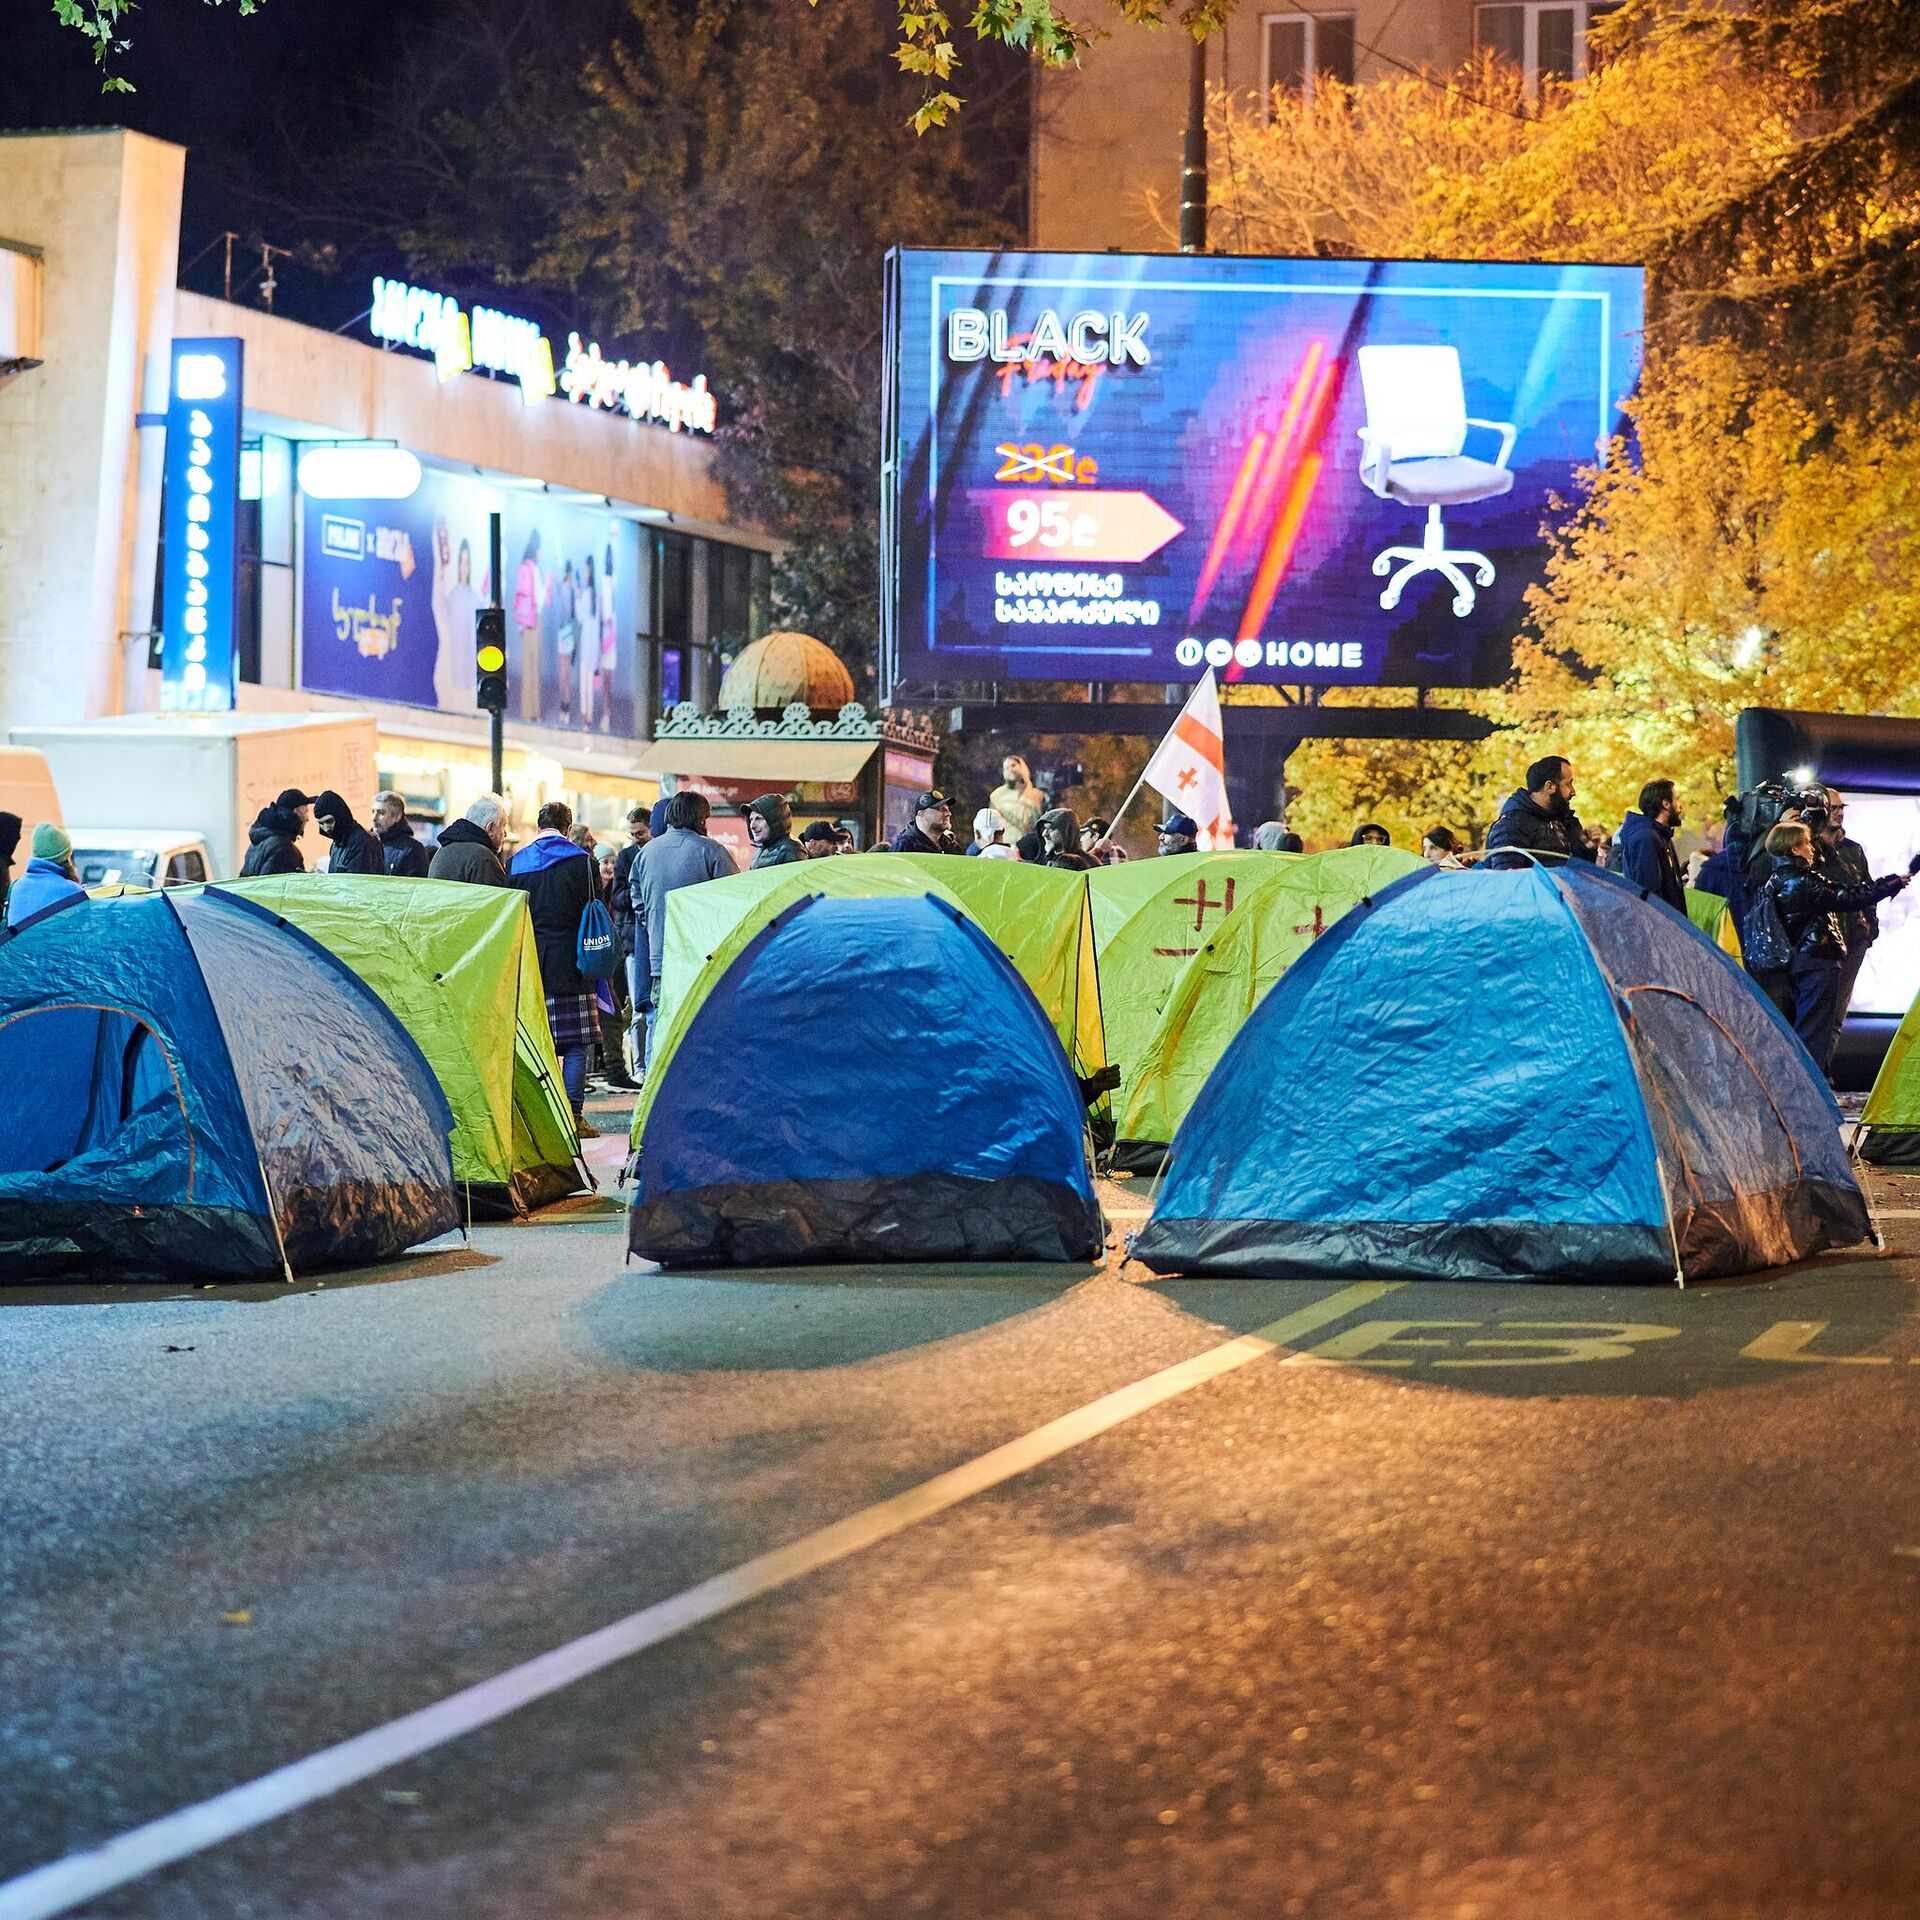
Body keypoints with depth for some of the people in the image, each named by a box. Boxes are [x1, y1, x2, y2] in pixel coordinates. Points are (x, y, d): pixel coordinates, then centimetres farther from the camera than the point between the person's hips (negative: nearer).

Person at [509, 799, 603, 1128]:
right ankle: (573, 1115, -5)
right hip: (571, 965, -3)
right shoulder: (582, 861, -2)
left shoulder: (515, 863, 7)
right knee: (577, 1043, -1)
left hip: (529, 964, 3)